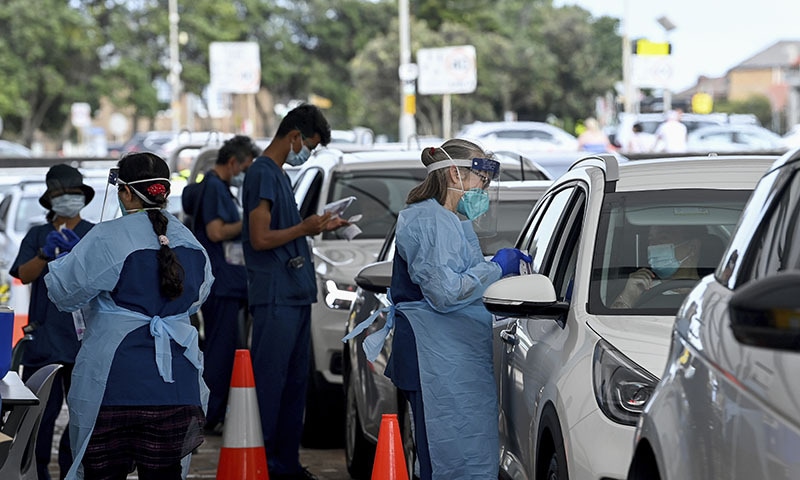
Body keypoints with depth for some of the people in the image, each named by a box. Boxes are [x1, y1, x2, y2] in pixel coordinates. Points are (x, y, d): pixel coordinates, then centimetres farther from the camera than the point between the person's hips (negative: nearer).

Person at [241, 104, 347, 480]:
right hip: (275, 297, -10)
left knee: (295, 381, 11)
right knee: (270, 382, -8)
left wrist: (317, 227, 13)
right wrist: (304, 228, -10)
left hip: (296, 293, 10)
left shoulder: (279, 175, 19)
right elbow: (260, 238, -17)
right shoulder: (262, 173, -11)